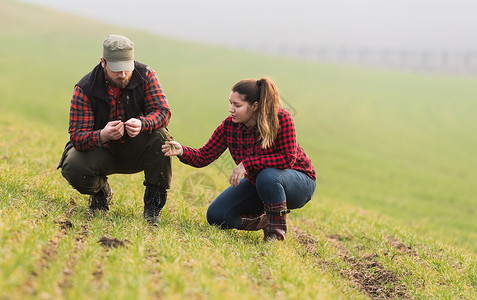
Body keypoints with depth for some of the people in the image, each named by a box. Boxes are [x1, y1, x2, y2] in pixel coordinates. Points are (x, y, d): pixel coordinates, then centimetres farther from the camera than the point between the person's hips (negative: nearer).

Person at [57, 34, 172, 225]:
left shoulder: (145, 76, -15)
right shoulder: (85, 89, -20)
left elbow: (163, 111, -22)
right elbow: (77, 137, -25)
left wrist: (142, 124, -47)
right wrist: (103, 136, -48)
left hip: (134, 150, 1)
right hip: (101, 151, -1)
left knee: (159, 135, -31)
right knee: (74, 169, -32)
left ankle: (154, 202, -17)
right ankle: (100, 191, 7)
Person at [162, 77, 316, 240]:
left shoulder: (280, 118, -26)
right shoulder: (229, 125, -13)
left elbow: (288, 158, -31)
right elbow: (203, 156, -11)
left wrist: (247, 163, -34)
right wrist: (181, 151, -32)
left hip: (298, 181, -5)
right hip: (257, 182, 5)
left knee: (267, 176, -39)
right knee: (216, 216, -8)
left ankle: (277, 227, -16)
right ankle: (264, 220, 13)